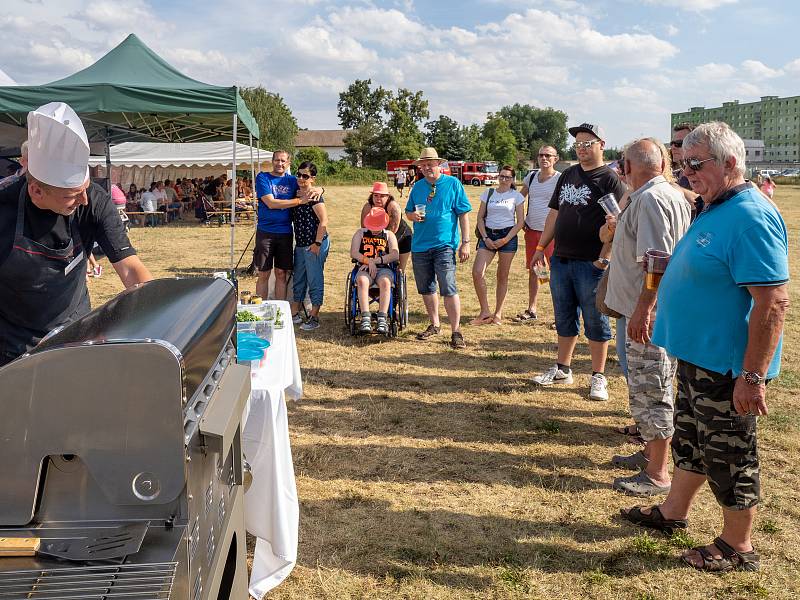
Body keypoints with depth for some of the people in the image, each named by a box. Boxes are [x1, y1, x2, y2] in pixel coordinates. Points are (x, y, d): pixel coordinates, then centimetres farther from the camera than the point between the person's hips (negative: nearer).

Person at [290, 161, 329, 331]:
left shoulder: (314, 196, -14)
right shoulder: (296, 194, 10)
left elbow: (324, 221, -18)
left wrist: (317, 243, -19)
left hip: (315, 245, -9)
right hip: (300, 244, 9)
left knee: (315, 280, 0)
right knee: (298, 280, 16)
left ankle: (314, 318, 9)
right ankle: (294, 314, 27)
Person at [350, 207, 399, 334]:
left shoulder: (389, 235, 17)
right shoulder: (360, 233, 18)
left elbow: (395, 255, 0)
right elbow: (353, 253, 4)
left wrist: (375, 261, -9)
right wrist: (368, 261, -12)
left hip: (384, 268, 0)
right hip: (365, 268, 0)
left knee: (385, 282, -36)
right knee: (362, 281, -36)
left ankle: (382, 319, -43)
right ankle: (366, 319, -44)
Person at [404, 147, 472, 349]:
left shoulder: (453, 183, 0)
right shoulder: (418, 186, 12)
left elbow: (463, 214, -2)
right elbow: (408, 212, 21)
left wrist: (465, 242, -8)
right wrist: (413, 216, -4)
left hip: (444, 245, -5)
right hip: (420, 246, 5)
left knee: (448, 289, -10)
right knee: (426, 288, 13)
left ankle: (456, 331, -3)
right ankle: (434, 325, 29)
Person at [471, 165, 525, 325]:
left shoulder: (516, 196, 3)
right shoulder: (488, 194, 10)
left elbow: (520, 222, 0)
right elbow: (480, 217, 8)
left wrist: (506, 239, -11)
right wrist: (485, 238, -5)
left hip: (508, 236, -2)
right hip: (488, 235, 2)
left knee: (502, 277, 4)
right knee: (477, 272, -12)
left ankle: (498, 313, 14)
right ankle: (485, 312, -2)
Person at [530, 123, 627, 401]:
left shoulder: (610, 180, -7)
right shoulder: (568, 175, 14)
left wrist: (604, 258, -22)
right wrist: (541, 247, 13)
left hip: (591, 263, -6)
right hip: (561, 260, 6)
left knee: (595, 322, 3)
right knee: (564, 318, 15)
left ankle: (598, 377, 13)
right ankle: (562, 369, 27)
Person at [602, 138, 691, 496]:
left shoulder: (649, 199, -19)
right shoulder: (673, 195, 14)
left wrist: (642, 309, -27)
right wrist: (622, 231, 31)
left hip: (650, 314, -11)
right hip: (657, 310, 11)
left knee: (650, 390, -2)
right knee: (649, 387, 21)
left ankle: (657, 474, 8)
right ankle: (652, 452, 35)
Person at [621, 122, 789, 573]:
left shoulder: (751, 218, -23)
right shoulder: (715, 210, 9)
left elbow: (774, 302, -27)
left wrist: (753, 376, -27)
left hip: (727, 366, -10)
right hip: (698, 356, 10)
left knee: (729, 455, 6)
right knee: (690, 439, 23)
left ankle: (738, 548, 24)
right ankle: (673, 513, 40)